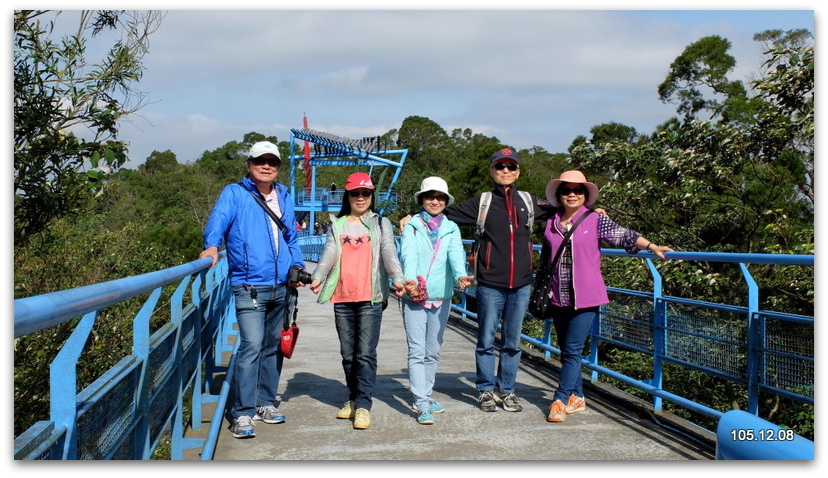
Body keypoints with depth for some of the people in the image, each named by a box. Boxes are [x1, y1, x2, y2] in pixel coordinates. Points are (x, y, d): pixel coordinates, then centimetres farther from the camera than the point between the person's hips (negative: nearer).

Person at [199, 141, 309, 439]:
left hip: (281, 288, 6)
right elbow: (218, 220, -15)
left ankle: (266, 402, 26)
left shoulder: (284, 198, 18)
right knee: (252, 345, -15)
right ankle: (243, 414, -10)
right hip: (249, 287, -6)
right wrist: (212, 246, -34)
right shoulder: (234, 194, 2)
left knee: (274, 346, 13)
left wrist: (297, 265, 10)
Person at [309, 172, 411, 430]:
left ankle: (363, 405, -4)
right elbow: (329, 253, -1)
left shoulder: (380, 223, 9)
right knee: (348, 354, 10)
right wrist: (317, 277, -21)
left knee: (366, 353, -8)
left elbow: (388, 252, -5)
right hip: (342, 298, 3)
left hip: (370, 298, -3)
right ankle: (353, 398, 24)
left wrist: (397, 278, -24)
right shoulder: (337, 225, 13)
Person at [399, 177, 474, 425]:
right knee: (417, 351, -7)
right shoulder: (412, 226, 2)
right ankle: (422, 405, -6)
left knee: (433, 352, 13)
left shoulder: (451, 228, 9)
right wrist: (410, 280, -33)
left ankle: (424, 395, 27)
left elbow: (456, 254, -10)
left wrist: (460, 275, -31)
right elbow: (408, 254, -14)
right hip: (414, 295, -3)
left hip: (441, 296, 3)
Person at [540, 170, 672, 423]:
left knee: (572, 350, -8)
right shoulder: (551, 224, 7)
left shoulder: (595, 220, -3)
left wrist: (652, 246, -18)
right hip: (558, 298, 4)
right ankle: (576, 397, 22)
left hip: (586, 298, -4)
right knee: (566, 351, 10)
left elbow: (624, 236, -9)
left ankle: (561, 400, -2)